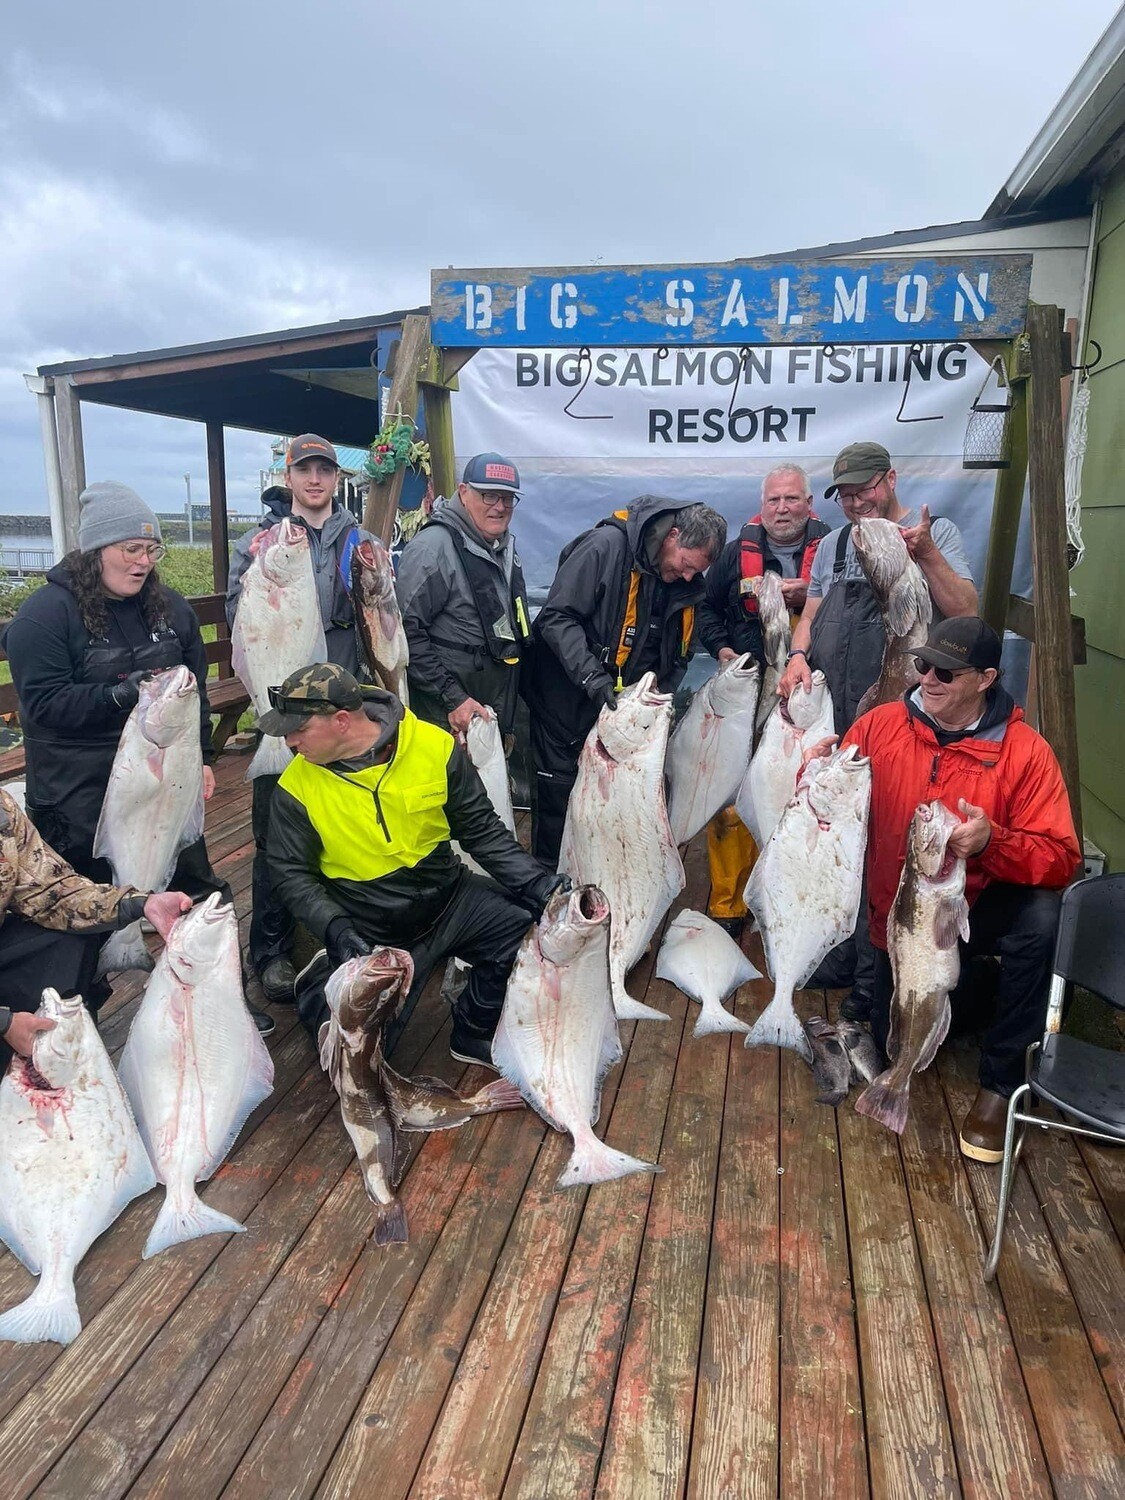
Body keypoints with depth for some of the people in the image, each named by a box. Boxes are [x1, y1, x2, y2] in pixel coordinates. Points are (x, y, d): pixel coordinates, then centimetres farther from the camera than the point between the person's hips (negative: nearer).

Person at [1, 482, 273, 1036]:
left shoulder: (169, 606, 6)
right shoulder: (46, 612, -11)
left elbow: (196, 688, 13)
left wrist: (200, 756, 9)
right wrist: (128, 693, -27)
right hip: (82, 797, -5)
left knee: (197, 887, 12)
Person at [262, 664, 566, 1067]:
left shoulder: (435, 747, -13)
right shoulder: (296, 787, -11)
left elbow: (482, 832, -4)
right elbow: (293, 875, -3)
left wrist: (534, 882, -16)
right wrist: (336, 931, -19)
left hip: (448, 900, 1)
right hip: (370, 934, -1)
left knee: (527, 924, -22)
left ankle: (474, 1033, 4)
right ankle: (321, 986, 22)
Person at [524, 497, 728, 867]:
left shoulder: (686, 587, 2)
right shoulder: (607, 546, -18)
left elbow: (676, 657, 10)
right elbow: (557, 618, -22)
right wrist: (595, 681, -29)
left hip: (621, 709, 6)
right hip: (565, 701, -5)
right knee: (559, 795, 3)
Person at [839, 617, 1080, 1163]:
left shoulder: (1025, 750, -14)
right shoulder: (880, 725, -8)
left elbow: (1060, 858, -18)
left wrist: (992, 841, -37)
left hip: (982, 908, -2)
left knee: (1040, 913, -34)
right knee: (898, 1043, 1)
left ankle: (1000, 1080, -14)